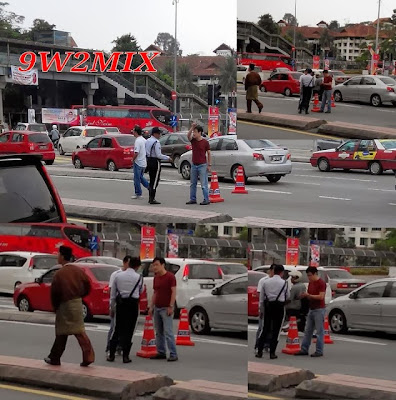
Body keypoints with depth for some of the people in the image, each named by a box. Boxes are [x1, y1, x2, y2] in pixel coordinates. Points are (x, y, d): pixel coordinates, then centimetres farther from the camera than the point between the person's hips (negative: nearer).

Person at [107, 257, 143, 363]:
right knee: (129, 330, 3)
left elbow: (112, 294, 6)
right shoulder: (139, 277, -5)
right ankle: (125, 356, 2)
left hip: (120, 304, 2)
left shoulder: (118, 276, 2)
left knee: (117, 329, 9)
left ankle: (111, 355, 8)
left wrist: (112, 308, 14)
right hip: (133, 305, -2)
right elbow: (141, 291, 10)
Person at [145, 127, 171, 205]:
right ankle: (152, 199, -6)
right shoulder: (156, 142, -17)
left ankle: (150, 198, 18)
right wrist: (167, 158, -9)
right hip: (155, 162, -9)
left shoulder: (147, 141, 10)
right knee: (155, 181, -4)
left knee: (151, 180, 15)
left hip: (149, 161, 9)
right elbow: (159, 155, -19)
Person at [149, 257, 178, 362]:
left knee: (168, 332, -11)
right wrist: (151, 306, 14)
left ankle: (173, 354, -11)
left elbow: (173, 292, -12)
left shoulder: (170, 276, -8)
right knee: (159, 332, 9)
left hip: (166, 308, -8)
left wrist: (171, 306, -17)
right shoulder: (156, 278, 14)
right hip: (157, 308, 8)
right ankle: (161, 353, 14)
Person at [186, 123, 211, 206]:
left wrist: (209, 165, -6)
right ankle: (193, 199, 17)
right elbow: (188, 136, -14)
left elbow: (209, 154, -3)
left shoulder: (205, 142, -7)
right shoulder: (193, 140, 6)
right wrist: (192, 127, -25)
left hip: (202, 165, -6)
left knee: (204, 184, -5)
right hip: (194, 165, 6)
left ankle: (206, 200, -3)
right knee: (193, 183, 10)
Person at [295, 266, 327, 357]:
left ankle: (319, 351, -1)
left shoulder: (321, 283, -11)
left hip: (319, 309, -9)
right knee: (308, 331, 10)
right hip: (311, 309, 9)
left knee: (319, 331, -4)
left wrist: (309, 295, -19)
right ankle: (304, 350, 14)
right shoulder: (310, 283, 14)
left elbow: (321, 296, -18)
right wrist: (305, 296, -1)